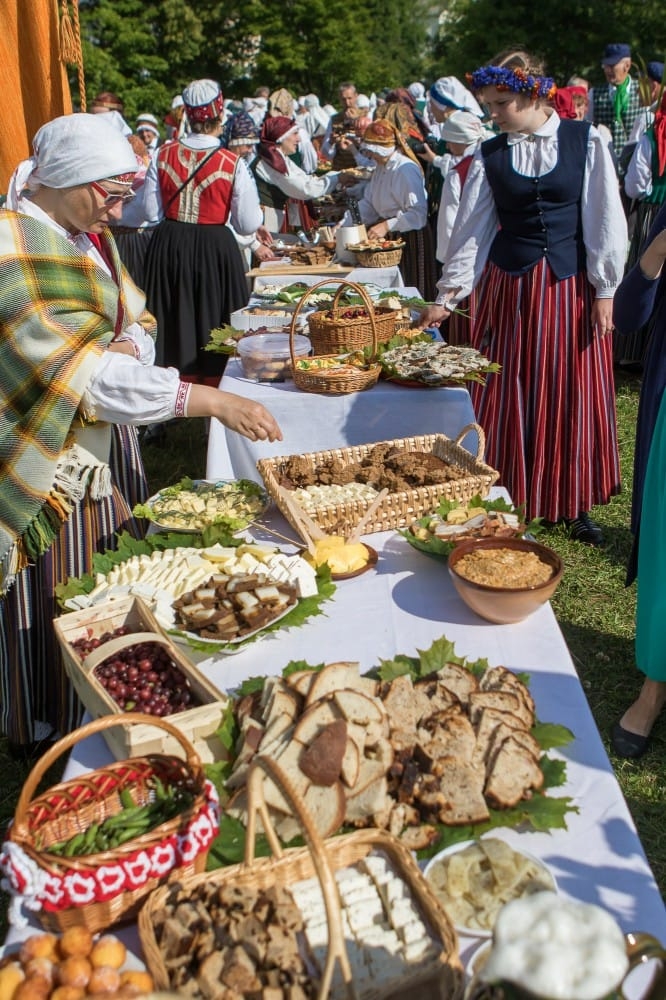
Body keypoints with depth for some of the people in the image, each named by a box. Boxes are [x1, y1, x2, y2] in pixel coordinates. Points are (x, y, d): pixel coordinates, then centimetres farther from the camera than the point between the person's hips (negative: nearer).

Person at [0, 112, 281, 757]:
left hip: (105, 454, 8)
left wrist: (126, 346, -8)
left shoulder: (89, 236, 8)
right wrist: (211, 401, -32)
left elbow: (138, 319, 16)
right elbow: (83, 373, -30)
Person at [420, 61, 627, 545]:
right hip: (510, 287, 2)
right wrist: (447, 297, 1)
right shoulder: (490, 155, 2)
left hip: (572, 287, -1)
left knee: (574, 395, 5)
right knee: (508, 396, 4)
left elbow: (605, 216, -2)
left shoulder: (585, 141, -3)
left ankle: (575, 504, 19)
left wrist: (605, 289, -5)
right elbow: (471, 229, 4)